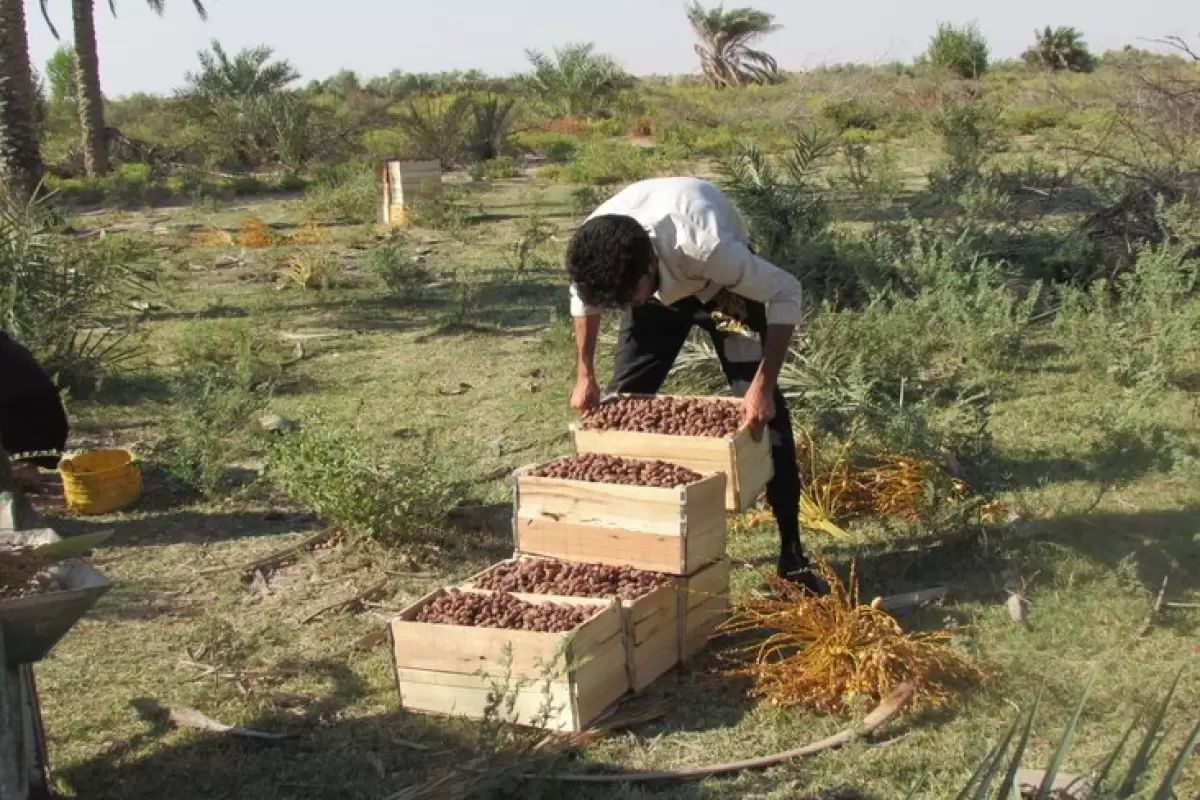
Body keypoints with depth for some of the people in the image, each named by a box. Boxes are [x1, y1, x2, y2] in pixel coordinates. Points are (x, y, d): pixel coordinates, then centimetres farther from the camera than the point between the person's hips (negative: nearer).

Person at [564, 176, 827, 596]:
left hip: (720, 280, -3)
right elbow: (584, 296, -7)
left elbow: (786, 292, -33)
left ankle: (792, 553, -2)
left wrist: (764, 385, -36)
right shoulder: (594, 247, -33)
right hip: (658, 282, 4)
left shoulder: (706, 246, -46)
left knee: (763, 408, -11)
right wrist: (585, 375, -11)